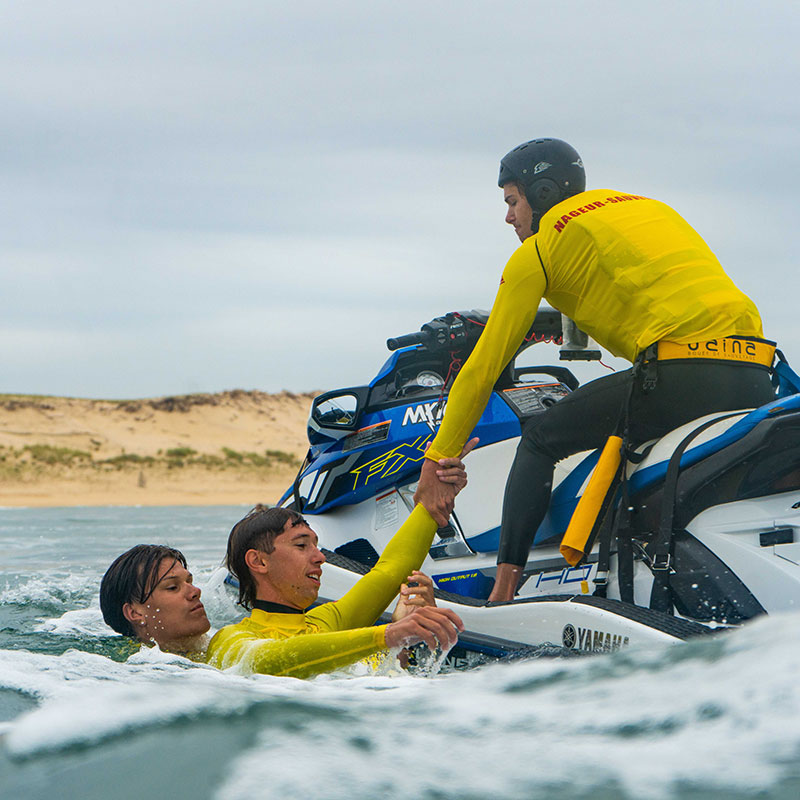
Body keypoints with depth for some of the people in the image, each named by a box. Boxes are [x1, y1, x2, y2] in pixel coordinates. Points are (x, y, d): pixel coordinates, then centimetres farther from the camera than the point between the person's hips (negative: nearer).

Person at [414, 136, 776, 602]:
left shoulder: (539, 249, 11)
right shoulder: (650, 208, 31)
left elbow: (485, 365, 11)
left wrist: (438, 459, 17)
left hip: (684, 369, -7)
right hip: (758, 381, 7)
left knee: (540, 440, 7)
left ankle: (501, 594, 1)